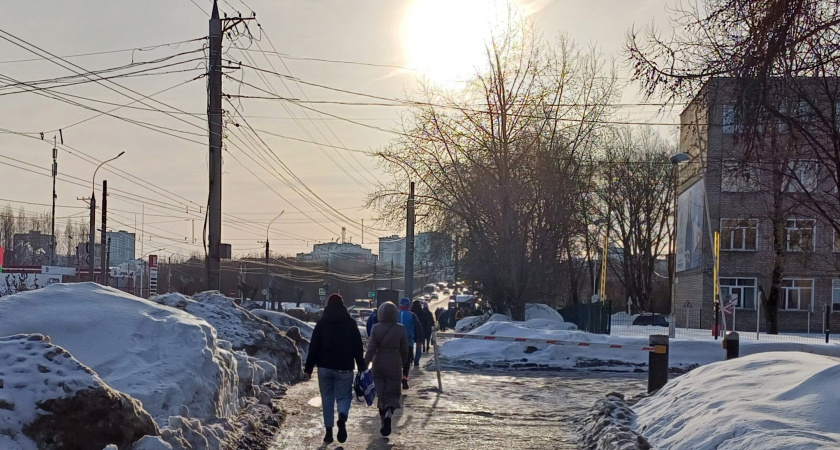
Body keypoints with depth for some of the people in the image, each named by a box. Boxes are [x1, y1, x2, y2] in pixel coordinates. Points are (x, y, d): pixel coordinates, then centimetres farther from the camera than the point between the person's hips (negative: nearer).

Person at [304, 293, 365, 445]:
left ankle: (329, 432, 8)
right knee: (344, 396, 6)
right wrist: (361, 367, 7)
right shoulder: (350, 323, 1)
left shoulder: (321, 323, 2)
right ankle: (342, 419, -25)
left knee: (327, 398, 10)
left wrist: (308, 368, 6)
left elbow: (313, 347, 1)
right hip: (344, 368, -1)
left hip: (325, 367, 1)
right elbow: (358, 347, 1)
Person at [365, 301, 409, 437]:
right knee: (392, 394, 4)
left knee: (380, 393, 13)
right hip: (394, 365, -1)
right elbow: (404, 349, 1)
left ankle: (383, 422, 19)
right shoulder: (400, 329, -6)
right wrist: (403, 361, 19)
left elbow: (371, 348, -10)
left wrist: (365, 364, -9)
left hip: (378, 365, 2)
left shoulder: (376, 328, -5)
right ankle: (389, 413, -25)